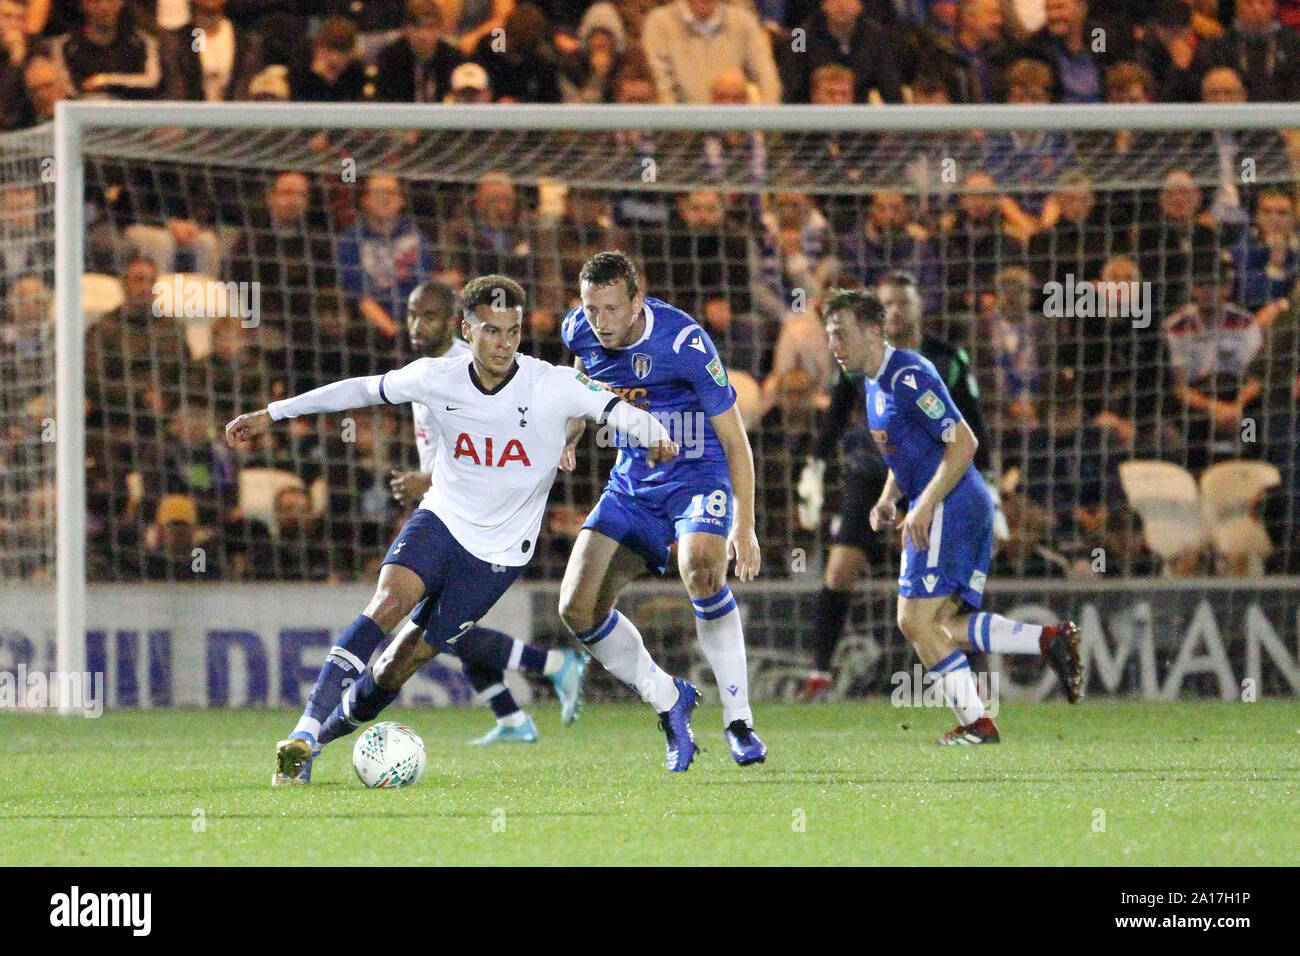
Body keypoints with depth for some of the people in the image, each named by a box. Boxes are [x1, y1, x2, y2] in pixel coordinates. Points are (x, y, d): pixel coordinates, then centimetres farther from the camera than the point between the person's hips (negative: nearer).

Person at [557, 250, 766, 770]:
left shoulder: (685, 343, -23)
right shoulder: (581, 332, -7)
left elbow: (734, 440, -15)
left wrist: (744, 527, -16)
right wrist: (563, 437, 11)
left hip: (698, 473, -6)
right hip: (632, 484, 6)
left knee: (701, 567, -36)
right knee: (577, 608, -8)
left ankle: (739, 720, -23)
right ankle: (669, 701, 14)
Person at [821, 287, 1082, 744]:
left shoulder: (908, 376, -14)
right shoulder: (876, 381, 17)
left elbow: (963, 442, -19)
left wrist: (924, 507, -20)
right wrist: (888, 501, 12)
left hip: (949, 506, -10)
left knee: (916, 620, -10)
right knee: (945, 626, 6)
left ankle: (976, 723, -8)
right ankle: (1049, 639, 2)